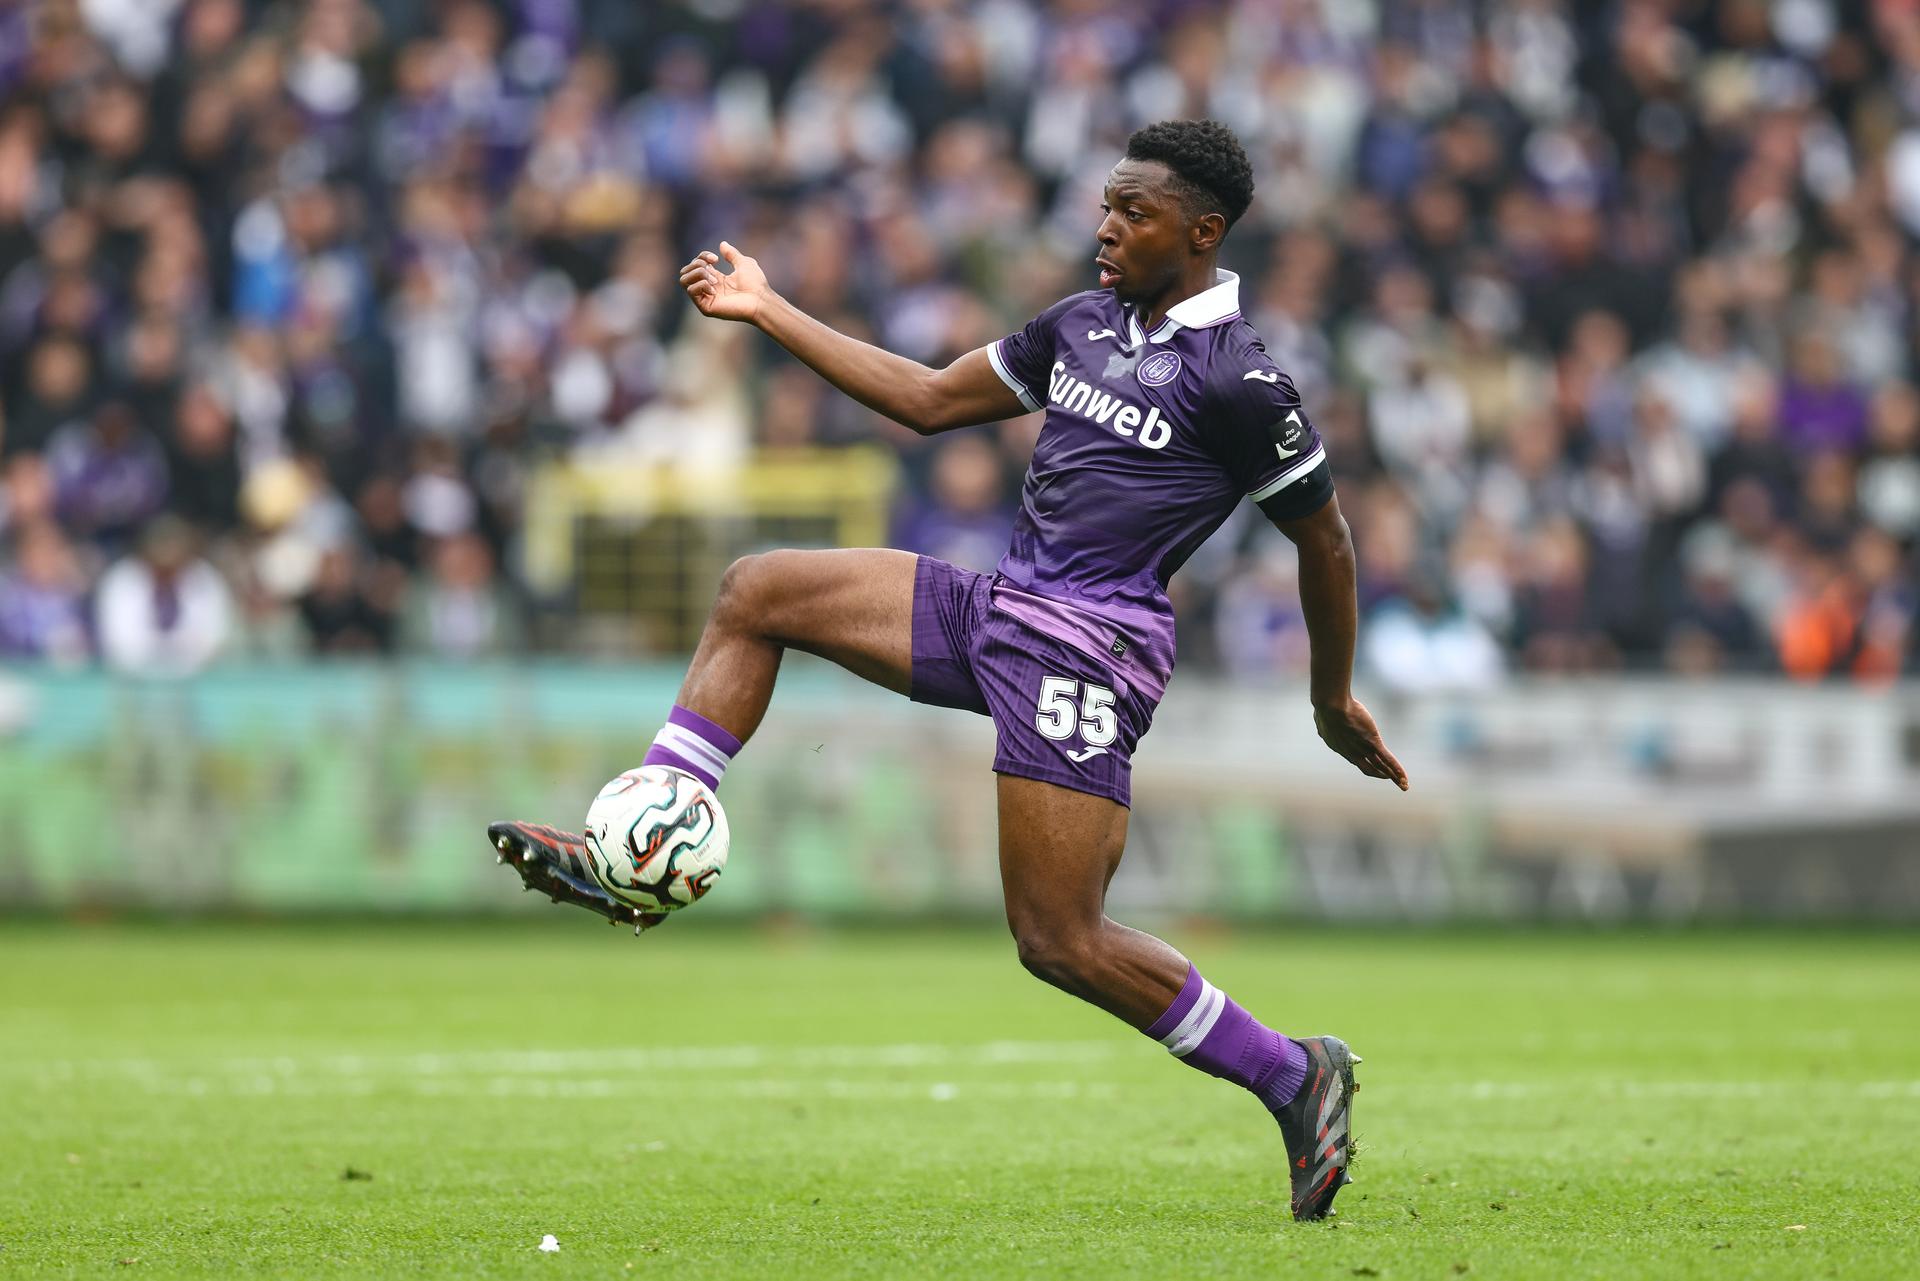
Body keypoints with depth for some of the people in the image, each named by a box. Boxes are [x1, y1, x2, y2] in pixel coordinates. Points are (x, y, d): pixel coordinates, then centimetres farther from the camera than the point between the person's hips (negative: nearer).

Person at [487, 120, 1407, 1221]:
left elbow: (1324, 537, -3)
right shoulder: (1086, 325, 12)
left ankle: (1297, 1077, 3)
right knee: (756, 593, 6)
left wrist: (1334, 698, 5)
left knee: (1061, 942, -12)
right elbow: (931, 400, 20)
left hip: (1086, 648, -9)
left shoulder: (1238, 380, -11)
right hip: (999, 607, 9)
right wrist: (769, 312, 18)